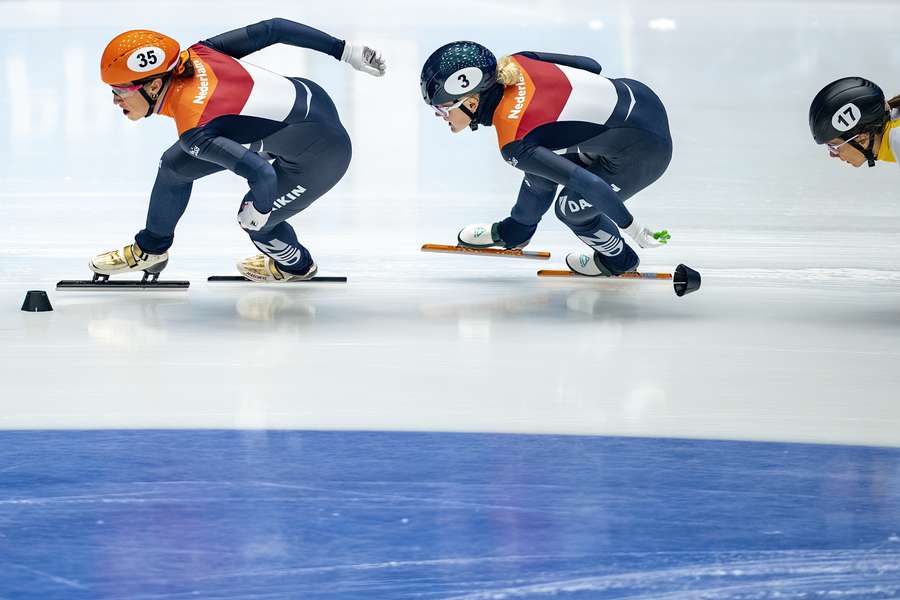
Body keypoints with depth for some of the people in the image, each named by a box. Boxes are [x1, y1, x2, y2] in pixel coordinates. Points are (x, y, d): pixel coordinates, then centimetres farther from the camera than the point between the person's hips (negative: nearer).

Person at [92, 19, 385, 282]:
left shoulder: (194, 132, -33)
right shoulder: (195, 55, -14)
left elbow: (262, 174, -36)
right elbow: (271, 29, -11)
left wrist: (258, 212, -13)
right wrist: (345, 50, 0)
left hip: (322, 155, -8)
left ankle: (297, 266, 43)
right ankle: (150, 249, 33)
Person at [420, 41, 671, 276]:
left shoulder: (514, 146, -25)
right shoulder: (514, 64, -8)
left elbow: (589, 184, -25)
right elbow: (590, 65, 3)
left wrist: (631, 228, -13)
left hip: (645, 151, -8)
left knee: (571, 208, 10)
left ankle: (619, 260, 38)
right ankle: (513, 232, 43)